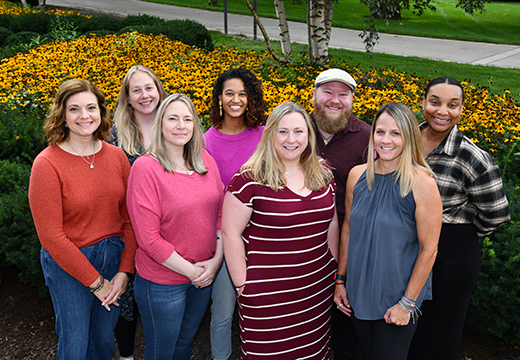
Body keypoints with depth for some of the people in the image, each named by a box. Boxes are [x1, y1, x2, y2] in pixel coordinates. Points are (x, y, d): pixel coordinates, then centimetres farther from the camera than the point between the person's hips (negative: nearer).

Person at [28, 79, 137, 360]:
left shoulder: (116, 156, -3)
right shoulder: (47, 164, -16)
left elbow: (130, 217, 0)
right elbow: (51, 235, -16)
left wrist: (124, 271, -8)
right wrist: (95, 281, -13)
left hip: (114, 257, 4)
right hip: (68, 265, -4)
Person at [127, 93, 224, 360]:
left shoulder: (205, 160, 0)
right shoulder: (145, 167, -17)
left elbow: (220, 211, 5)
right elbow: (148, 238, -19)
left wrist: (217, 260, -6)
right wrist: (190, 271, -16)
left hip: (204, 275, 5)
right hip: (162, 282, -5)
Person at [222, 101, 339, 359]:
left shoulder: (323, 174, 4)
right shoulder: (250, 179, -14)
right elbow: (231, 233, -11)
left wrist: (334, 267, 13)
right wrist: (242, 286, -9)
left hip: (318, 288, 5)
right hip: (267, 295, -4)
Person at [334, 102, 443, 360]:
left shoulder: (422, 184, -17)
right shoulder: (357, 175, -3)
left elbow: (428, 249, -13)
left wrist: (407, 303, -11)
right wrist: (340, 280, 8)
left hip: (398, 299, -4)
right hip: (358, 295, 4)